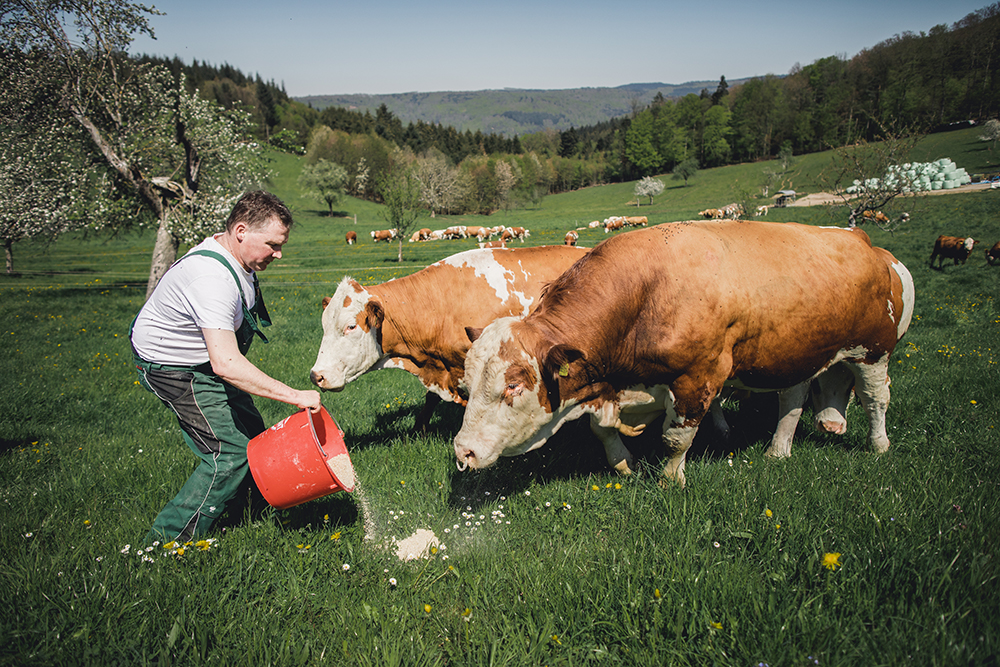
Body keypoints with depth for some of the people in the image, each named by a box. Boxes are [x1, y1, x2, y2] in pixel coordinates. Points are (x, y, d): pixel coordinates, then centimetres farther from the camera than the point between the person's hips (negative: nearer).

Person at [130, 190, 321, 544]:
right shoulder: (213, 279, -36)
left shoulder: (230, 253, -4)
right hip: (171, 367, -10)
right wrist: (295, 396, -44)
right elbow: (226, 364, -44)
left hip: (203, 359, 10)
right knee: (230, 451, -12)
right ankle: (166, 542, 0)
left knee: (252, 436, 13)